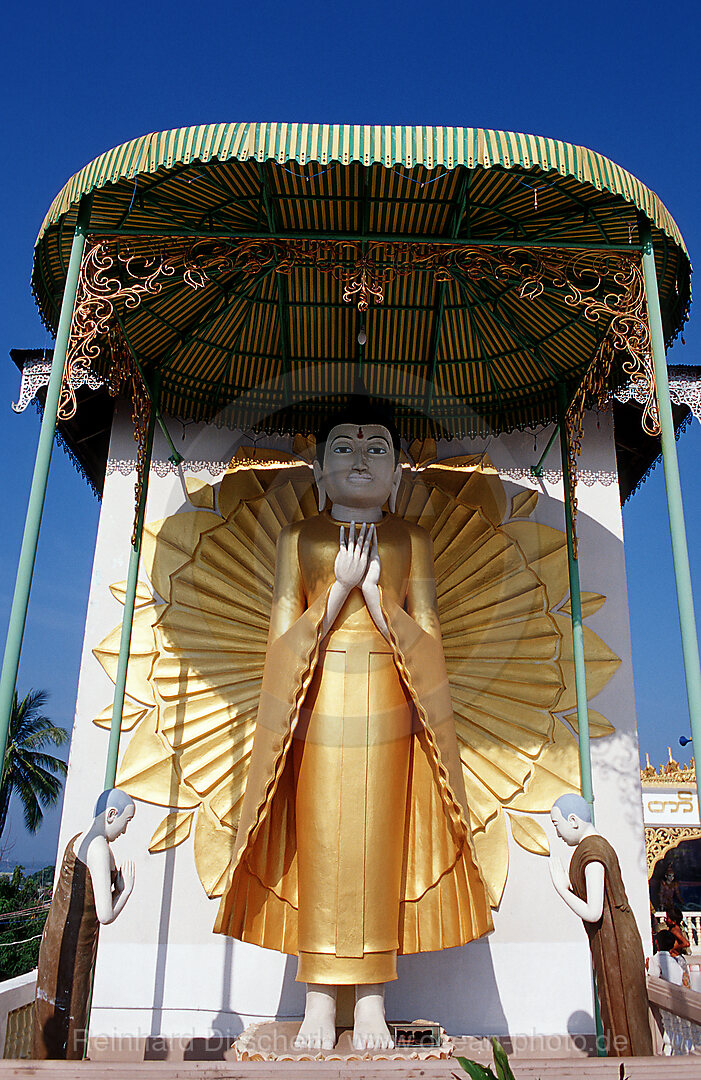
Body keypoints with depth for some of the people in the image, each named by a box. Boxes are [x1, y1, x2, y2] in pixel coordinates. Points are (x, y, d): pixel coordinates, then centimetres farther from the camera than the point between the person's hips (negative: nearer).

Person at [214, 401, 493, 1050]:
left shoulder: (411, 542, 11)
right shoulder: (298, 539, 10)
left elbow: (426, 639, 3)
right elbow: (282, 638, 3)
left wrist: (372, 591, -10)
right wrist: (340, 588, -9)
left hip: (387, 711, 0)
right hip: (318, 709, 0)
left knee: (379, 847, -1)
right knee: (317, 846, -2)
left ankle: (372, 1003, 10)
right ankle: (319, 1001, 10)